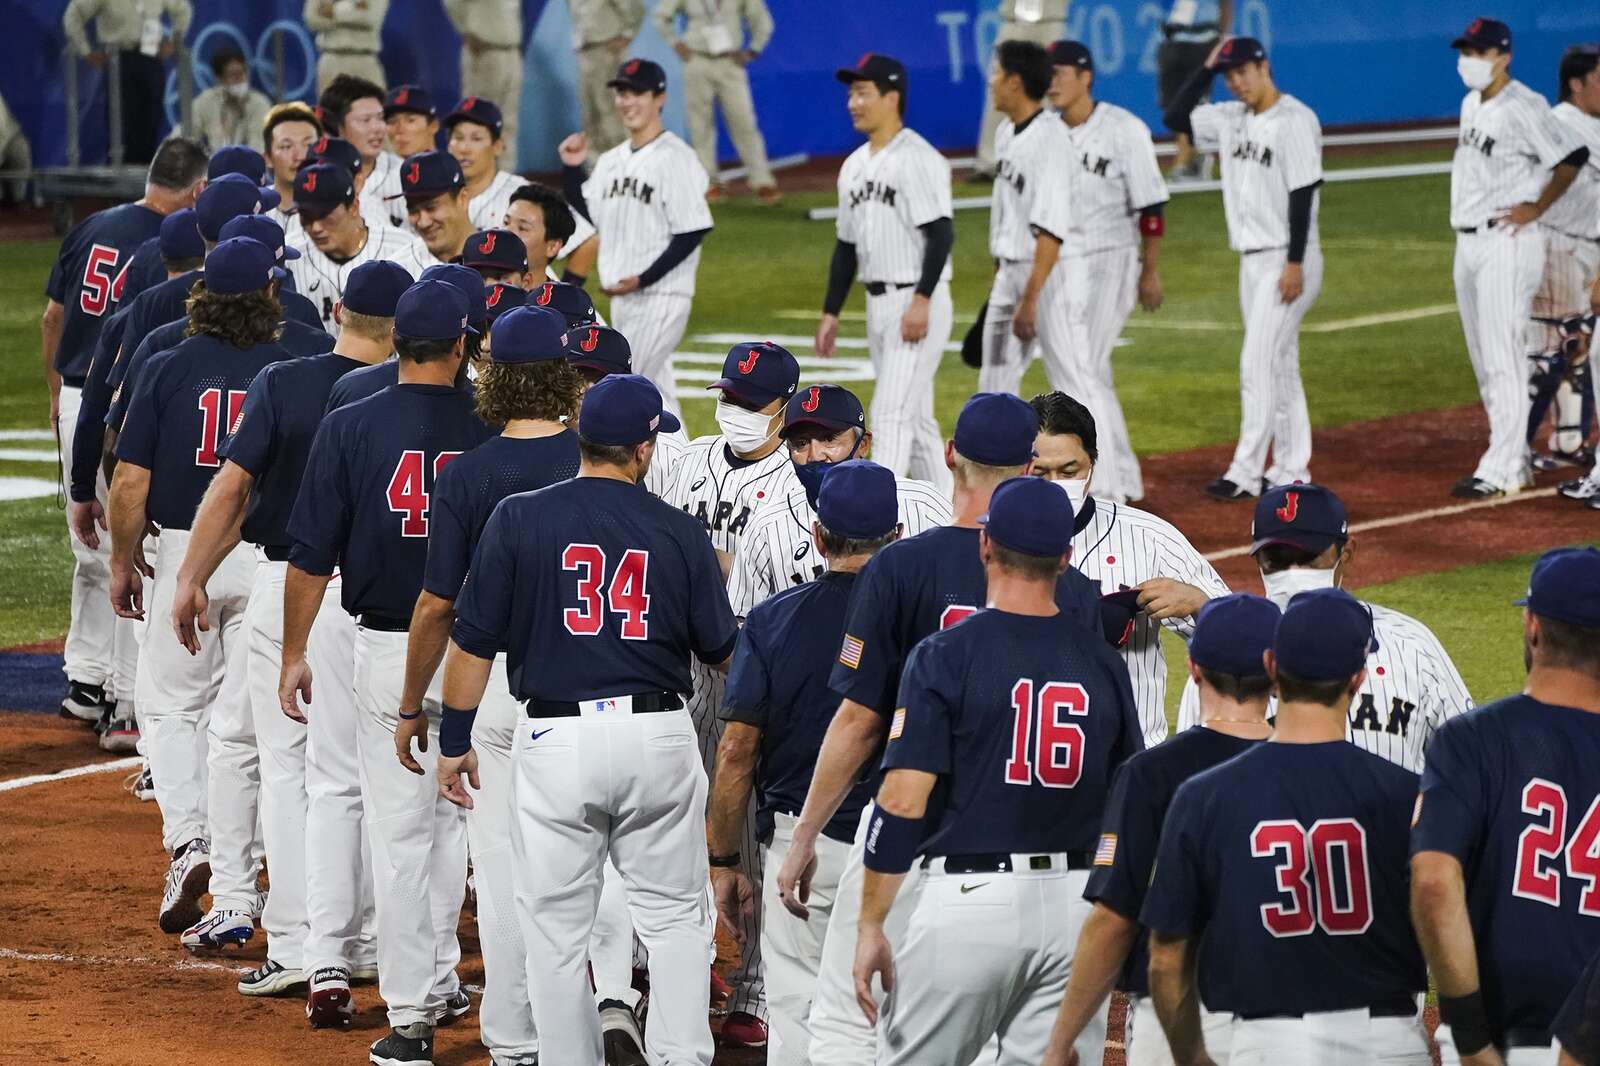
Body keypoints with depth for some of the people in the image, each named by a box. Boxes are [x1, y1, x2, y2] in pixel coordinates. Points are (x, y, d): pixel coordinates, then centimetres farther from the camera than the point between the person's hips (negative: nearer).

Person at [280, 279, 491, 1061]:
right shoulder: (490, 429, -6)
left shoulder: (351, 427, -8)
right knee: (452, 819, 20)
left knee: (398, 833, 2)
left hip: (386, 648, -2)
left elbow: (312, 555, -7)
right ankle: (439, 981, 30)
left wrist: (294, 654, 3)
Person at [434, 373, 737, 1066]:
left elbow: (473, 642, -2)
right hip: (659, 736, 1)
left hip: (557, 741, -1)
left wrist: (454, 740, 8)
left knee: (556, 929, 6)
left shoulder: (519, 519, -3)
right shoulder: (680, 533, 0)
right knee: (674, 915, 12)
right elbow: (722, 650, 9)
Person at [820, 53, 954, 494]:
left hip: (918, 303, -9)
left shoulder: (917, 159, -13)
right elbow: (847, 245, 20)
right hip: (878, 305, 9)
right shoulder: (855, 166, 14)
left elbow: (941, 233, -20)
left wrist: (921, 301, -27)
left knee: (892, 414, -14)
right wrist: (831, 312, 16)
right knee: (914, 417, 12)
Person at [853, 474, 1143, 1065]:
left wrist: (870, 926, -7)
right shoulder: (1104, 665, 7)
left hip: (967, 900, -4)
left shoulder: (945, 655, -6)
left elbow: (903, 800, -11)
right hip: (1076, 902, 4)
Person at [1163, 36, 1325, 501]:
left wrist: (1295, 264, -21)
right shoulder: (1232, 119, 9)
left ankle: (1246, 473, -9)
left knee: (1258, 364, -10)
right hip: (1252, 261, 8)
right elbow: (1175, 118, 11)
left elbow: (1303, 193, -18)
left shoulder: (1294, 119, -14)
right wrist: (1207, 69, 2)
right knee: (1279, 365, 12)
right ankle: (1291, 471, 17)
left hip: (1287, 261, -8)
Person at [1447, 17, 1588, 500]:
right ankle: (1516, 462, 21)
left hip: (1506, 243, -10)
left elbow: (1572, 156, -17)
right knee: (1484, 363, 13)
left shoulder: (1523, 107, -14)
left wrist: (1537, 208, -12)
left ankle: (1500, 470, -9)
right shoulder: (1472, 104, 13)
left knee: (1502, 361, -10)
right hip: (1469, 243, 10)